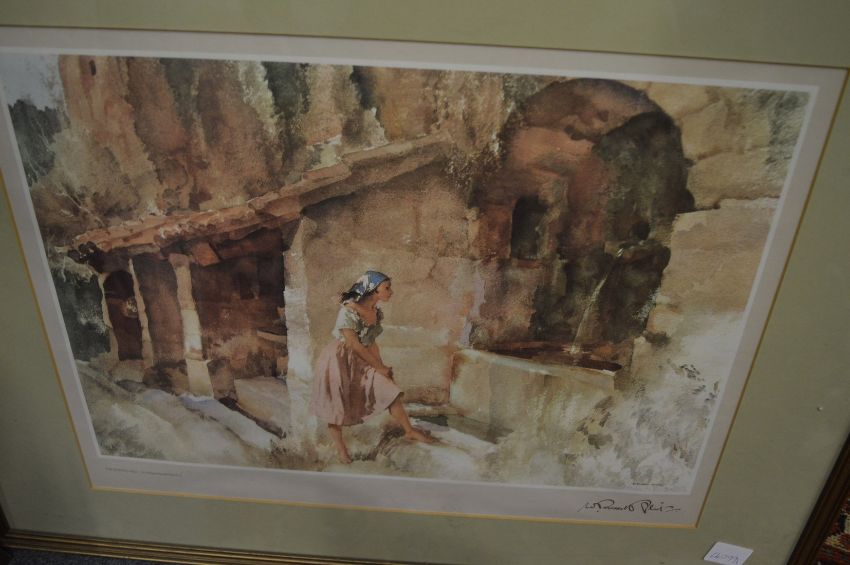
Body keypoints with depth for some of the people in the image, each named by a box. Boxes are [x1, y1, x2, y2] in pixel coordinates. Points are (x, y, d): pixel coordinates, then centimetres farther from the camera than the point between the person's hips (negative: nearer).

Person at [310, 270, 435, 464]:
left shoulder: (376, 312, -1)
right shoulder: (348, 311, -25)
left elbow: (371, 342, 7)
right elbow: (355, 345, -21)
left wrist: (381, 366, 2)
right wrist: (379, 368, -14)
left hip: (362, 360, 7)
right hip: (339, 360, -7)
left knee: (390, 390, 0)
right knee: (336, 405, 5)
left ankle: (409, 431, 13)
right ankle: (339, 446, 25)